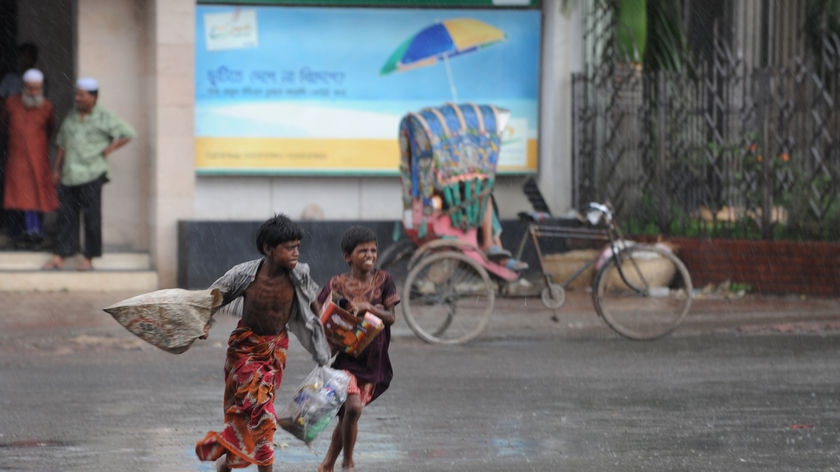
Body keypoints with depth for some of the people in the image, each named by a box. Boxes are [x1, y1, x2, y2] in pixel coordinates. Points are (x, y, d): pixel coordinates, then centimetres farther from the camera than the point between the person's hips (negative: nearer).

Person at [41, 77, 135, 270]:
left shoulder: (104, 118, -1)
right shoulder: (71, 118, 14)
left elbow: (128, 133, 0)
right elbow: (62, 145, 19)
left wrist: (109, 149, -5)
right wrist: (56, 169, 16)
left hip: (91, 175, -5)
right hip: (69, 175, 5)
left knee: (91, 217, -2)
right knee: (65, 216, 2)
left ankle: (88, 258, 4)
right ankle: (59, 257, 3)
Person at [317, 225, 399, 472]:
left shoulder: (383, 280, 1)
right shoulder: (338, 284, -5)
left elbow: (391, 317, -3)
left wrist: (367, 308, -20)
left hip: (373, 359, 3)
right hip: (346, 356, -3)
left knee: (346, 415, 8)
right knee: (353, 406, -22)